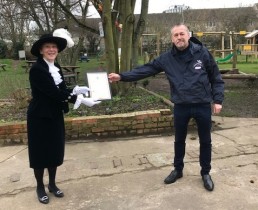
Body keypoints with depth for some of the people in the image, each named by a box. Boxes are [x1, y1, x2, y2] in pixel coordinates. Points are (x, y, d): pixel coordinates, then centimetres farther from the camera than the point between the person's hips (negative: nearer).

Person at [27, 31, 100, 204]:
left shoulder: (56, 67, 6)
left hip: (55, 116, 7)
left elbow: (62, 90, 2)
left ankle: (52, 184, 34)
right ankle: (40, 187, 28)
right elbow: (54, 93, -26)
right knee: (40, 152, 8)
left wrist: (75, 91, -18)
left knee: (55, 151, 15)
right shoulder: (37, 69, -20)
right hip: (40, 117, -7)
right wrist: (80, 99, -28)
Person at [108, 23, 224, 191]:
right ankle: (178, 170, 38)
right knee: (179, 140, 17)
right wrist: (122, 76, -15)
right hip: (181, 107, 2)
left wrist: (218, 100, -6)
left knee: (205, 141, 12)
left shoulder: (202, 52, -7)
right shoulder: (167, 59, -2)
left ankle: (206, 173, 32)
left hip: (203, 105, -1)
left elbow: (216, 78, -1)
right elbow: (145, 70, -6)